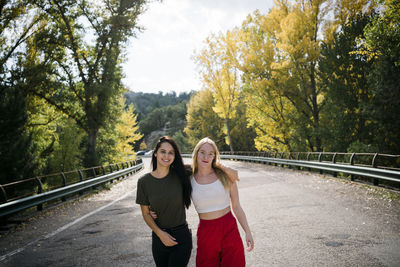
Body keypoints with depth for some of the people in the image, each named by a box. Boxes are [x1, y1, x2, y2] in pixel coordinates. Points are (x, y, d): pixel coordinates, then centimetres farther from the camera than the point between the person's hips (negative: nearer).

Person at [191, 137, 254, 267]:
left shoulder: (225, 175, -3)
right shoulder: (189, 179, -2)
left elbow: (236, 207, 2)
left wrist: (247, 232, 0)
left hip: (229, 229, 0)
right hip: (205, 231, 0)